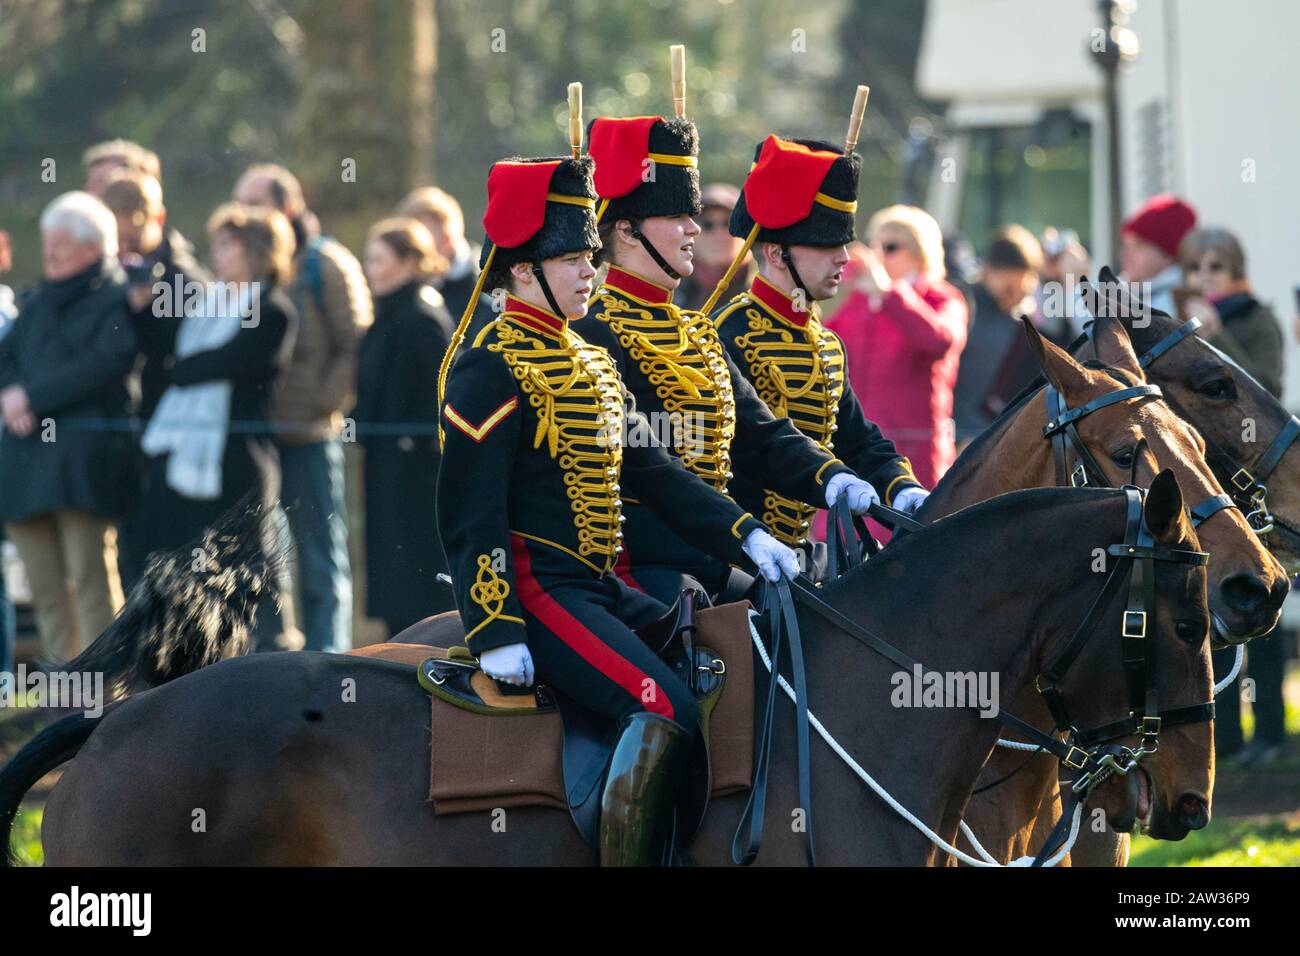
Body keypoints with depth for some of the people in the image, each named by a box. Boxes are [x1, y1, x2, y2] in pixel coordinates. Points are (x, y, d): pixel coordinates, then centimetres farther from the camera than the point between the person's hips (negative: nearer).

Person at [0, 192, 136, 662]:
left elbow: (105, 364, -13)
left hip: (84, 452, -7)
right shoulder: (40, 302, 22)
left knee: (91, 578, -10)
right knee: (44, 586, 5)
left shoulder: (117, 299, 0)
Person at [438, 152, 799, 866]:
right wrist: (494, 633, -21)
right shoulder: (490, 367, -10)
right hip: (537, 585, -10)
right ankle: (629, 859, -23)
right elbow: (469, 512, -15)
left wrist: (746, 535, 5)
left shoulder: (589, 364, 18)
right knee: (666, 708, -24)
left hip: (600, 586, 10)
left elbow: (650, 472, 17)